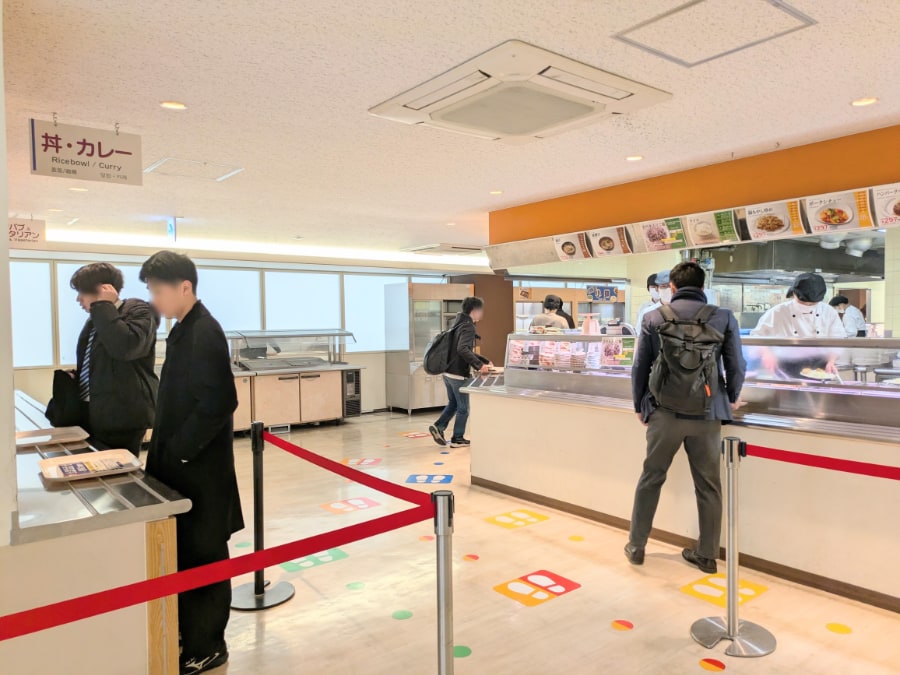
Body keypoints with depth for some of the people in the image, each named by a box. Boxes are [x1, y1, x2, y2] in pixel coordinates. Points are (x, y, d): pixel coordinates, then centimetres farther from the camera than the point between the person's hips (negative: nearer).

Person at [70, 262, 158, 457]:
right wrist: (74, 376, 8)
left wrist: (103, 305, -20)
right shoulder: (96, 319, 17)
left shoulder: (138, 311, -10)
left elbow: (125, 347, -30)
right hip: (90, 416, 9)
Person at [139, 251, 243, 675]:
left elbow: (218, 403, -25)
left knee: (202, 556, 5)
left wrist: (177, 452, -18)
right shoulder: (183, 330, 11)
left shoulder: (204, 332, -19)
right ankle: (191, 633, 34)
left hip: (199, 468, -9)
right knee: (184, 554, 18)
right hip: (182, 465, 9)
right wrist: (165, 450, 12)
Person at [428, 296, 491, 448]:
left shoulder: (460, 324, 15)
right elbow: (463, 350, -31)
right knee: (463, 407, 6)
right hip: (459, 374, -9)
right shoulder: (468, 326, -16)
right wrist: (479, 366, -28)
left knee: (453, 403, 23)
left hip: (449, 372, 9)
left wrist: (485, 361, 20)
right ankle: (457, 439, 14)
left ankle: (438, 426, 12)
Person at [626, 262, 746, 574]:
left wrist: (640, 406, 15)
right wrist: (731, 399, 20)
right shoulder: (724, 317, -1)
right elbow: (737, 367, 1)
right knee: (708, 485, 13)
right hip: (707, 414, 0)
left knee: (650, 478, 13)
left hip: (664, 412, 0)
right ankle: (706, 554, 24)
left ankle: (636, 547, 23)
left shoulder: (653, 318, -1)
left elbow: (640, 368, 1)